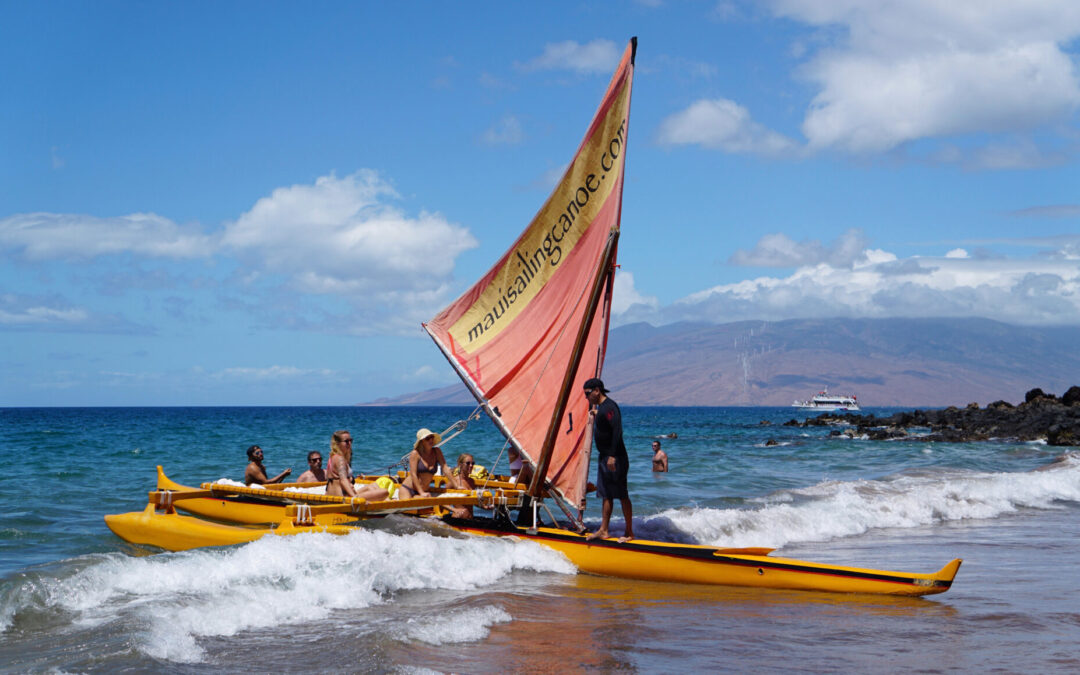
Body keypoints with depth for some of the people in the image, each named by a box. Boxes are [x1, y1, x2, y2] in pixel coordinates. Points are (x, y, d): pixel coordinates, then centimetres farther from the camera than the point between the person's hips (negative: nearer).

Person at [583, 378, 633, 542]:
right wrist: (596, 417, 25)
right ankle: (603, 531, 14)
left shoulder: (609, 407, -15)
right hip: (604, 458, 10)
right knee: (606, 495, 11)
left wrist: (612, 456, -28)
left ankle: (629, 533, 2)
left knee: (622, 495, -3)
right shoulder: (601, 407, 15)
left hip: (615, 459, -10)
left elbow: (617, 430, -24)